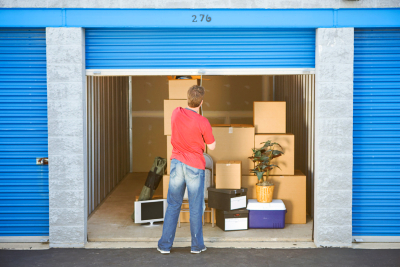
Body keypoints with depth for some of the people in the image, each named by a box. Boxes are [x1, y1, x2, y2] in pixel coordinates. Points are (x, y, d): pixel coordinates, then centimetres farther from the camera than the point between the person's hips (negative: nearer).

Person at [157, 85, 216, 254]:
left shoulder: (176, 113, -2)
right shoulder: (202, 122, -16)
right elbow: (212, 146, -5)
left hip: (177, 163, 4)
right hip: (195, 166, -4)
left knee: (173, 206, 12)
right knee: (196, 208, 8)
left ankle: (165, 245, 16)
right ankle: (197, 245, 19)